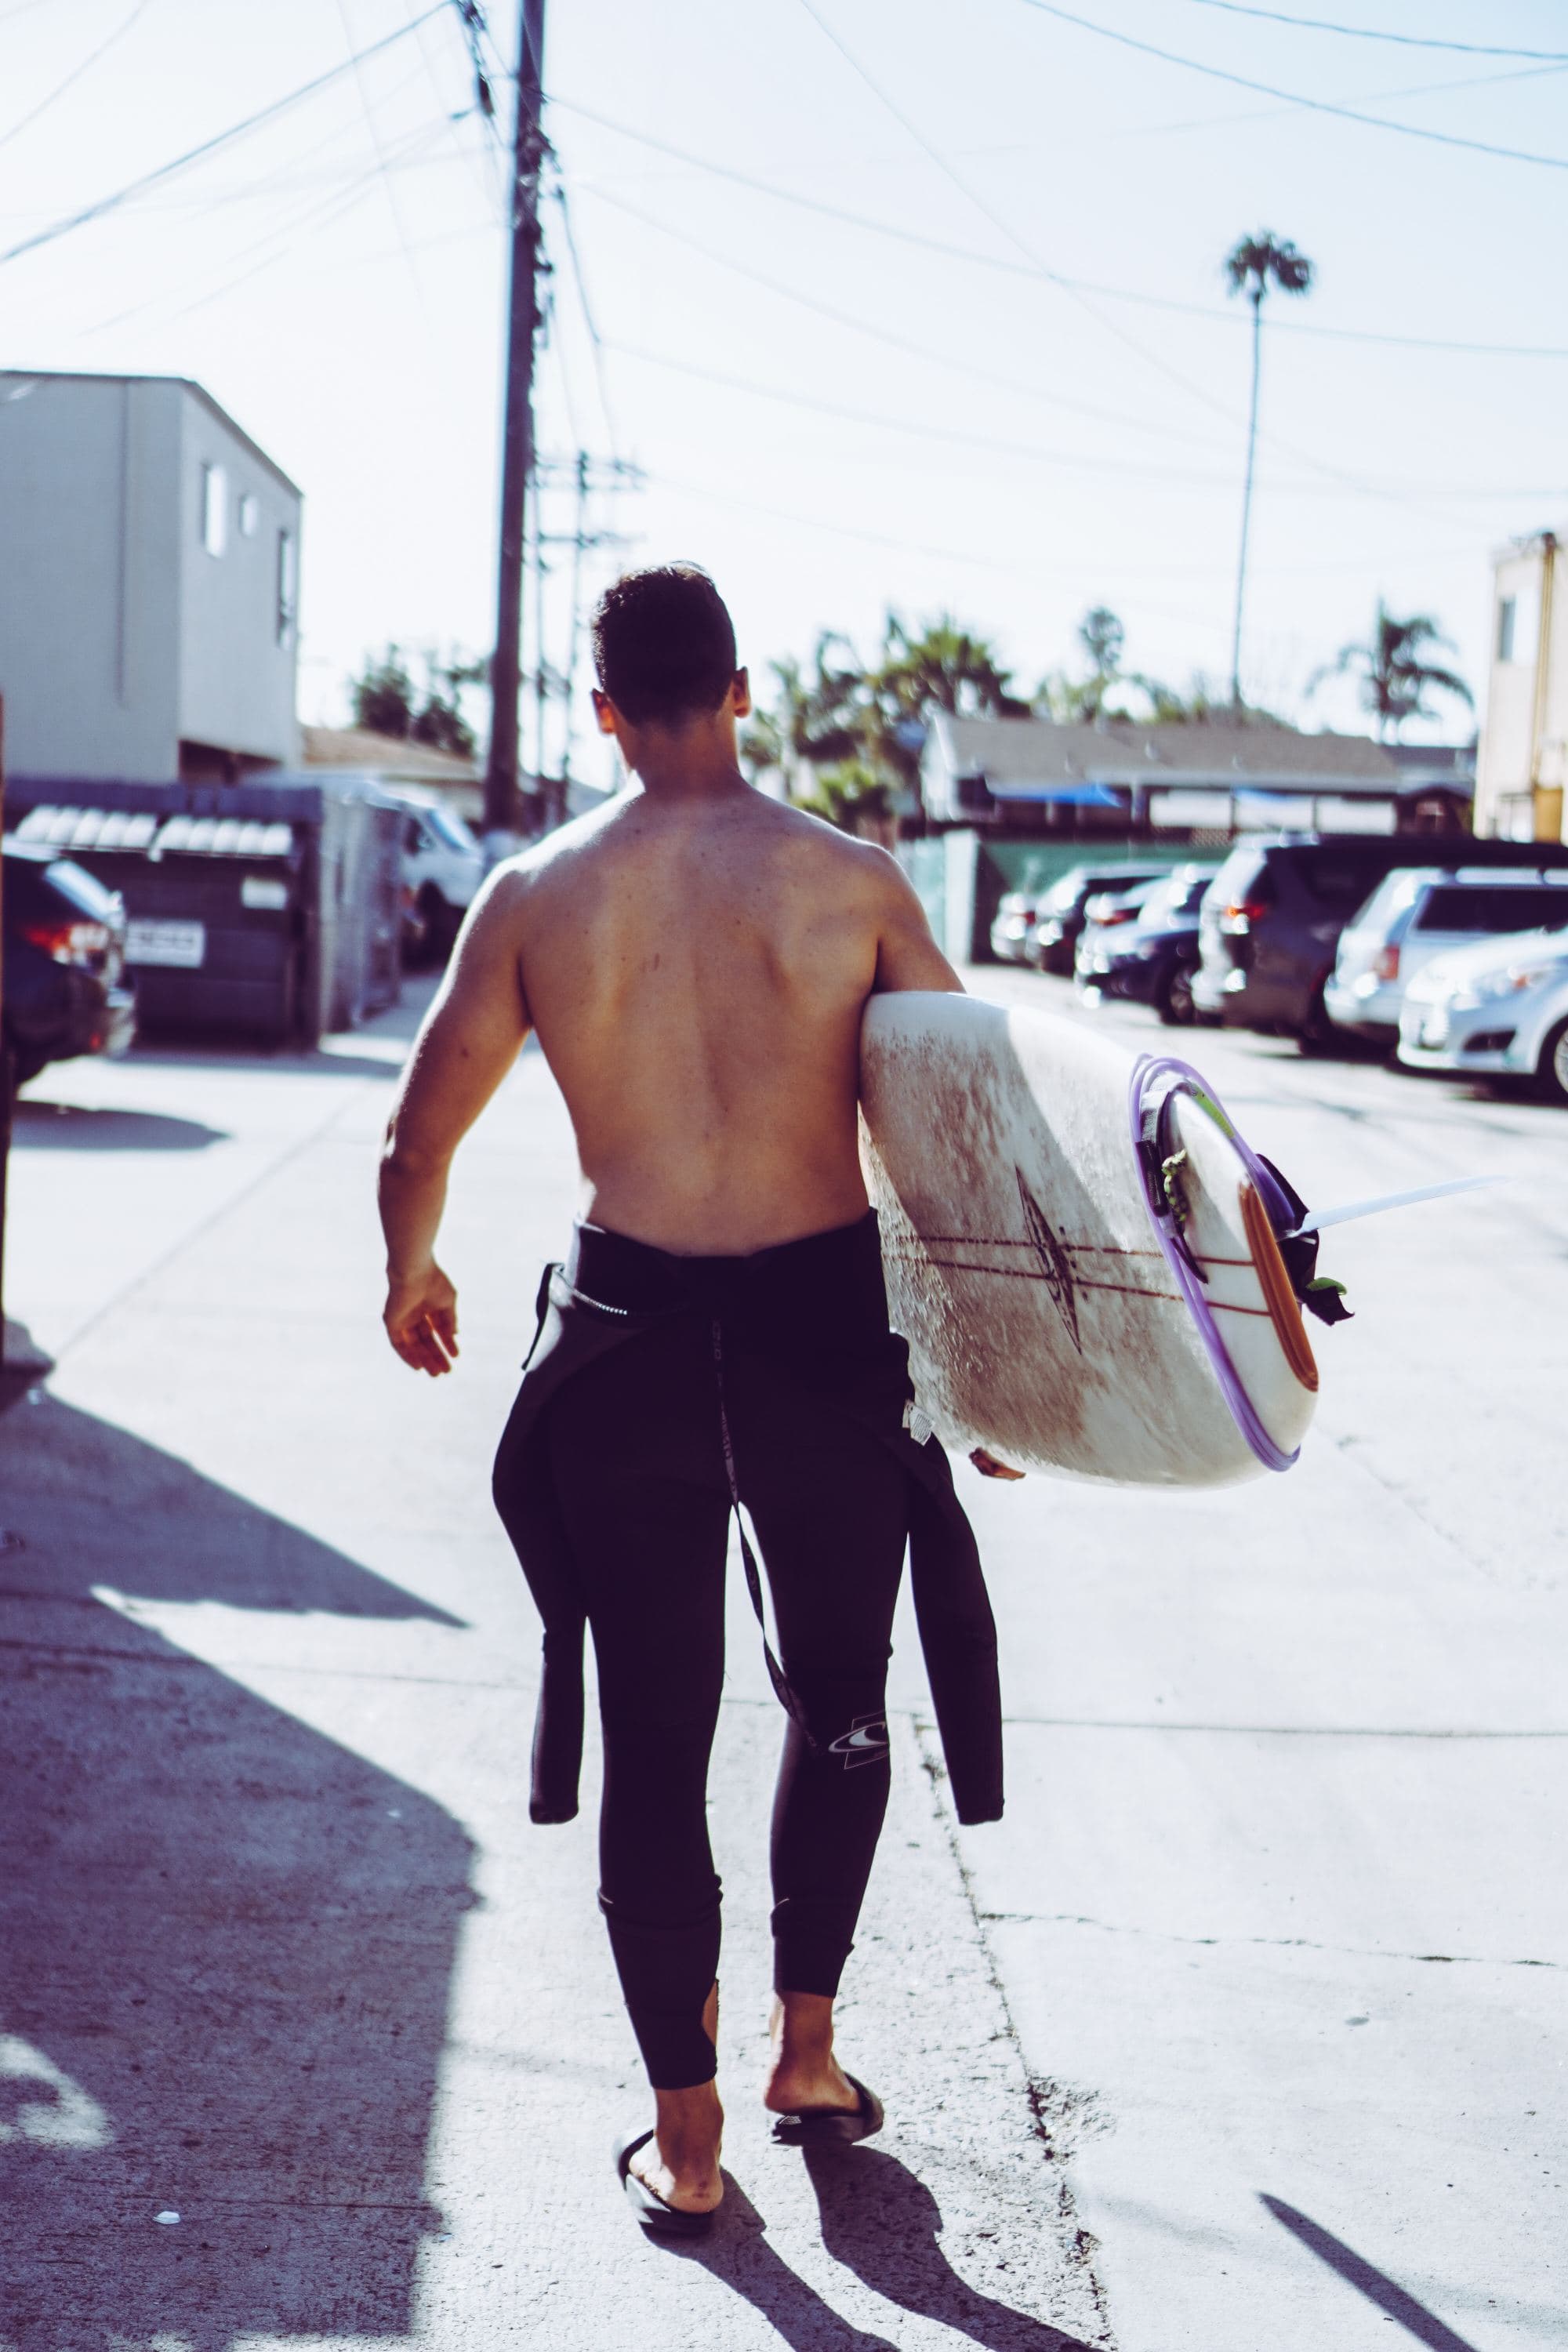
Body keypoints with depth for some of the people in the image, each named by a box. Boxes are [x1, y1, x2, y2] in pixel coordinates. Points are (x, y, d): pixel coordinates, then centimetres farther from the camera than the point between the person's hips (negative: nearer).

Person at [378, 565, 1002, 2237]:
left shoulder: (536, 893, -1)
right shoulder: (850, 882, -4)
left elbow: (417, 1141, 4)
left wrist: (409, 1277, 24)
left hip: (626, 1343, 0)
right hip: (826, 1329, 0)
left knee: (652, 1743, 11)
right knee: (839, 1707, 23)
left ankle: (686, 2145, 18)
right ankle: (807, 2051, 30)